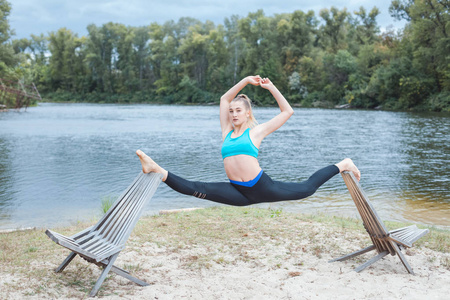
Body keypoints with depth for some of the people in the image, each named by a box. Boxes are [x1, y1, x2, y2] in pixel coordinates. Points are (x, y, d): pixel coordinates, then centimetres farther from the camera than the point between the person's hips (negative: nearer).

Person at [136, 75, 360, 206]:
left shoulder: (256, 131, 5)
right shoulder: (227, 132, 16)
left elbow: (287, 111, 7)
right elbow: (224, 99, 24)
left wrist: (271, 88, 7)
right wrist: (246, 81, 19)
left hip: (261, 187, -2)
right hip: (239, 192, 3)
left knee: (307, 188, 4)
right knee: (198, 190, -15)